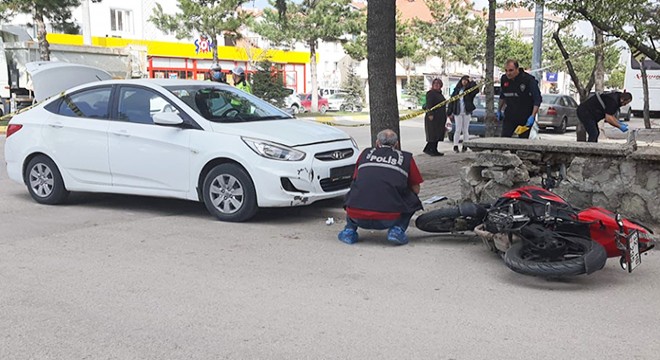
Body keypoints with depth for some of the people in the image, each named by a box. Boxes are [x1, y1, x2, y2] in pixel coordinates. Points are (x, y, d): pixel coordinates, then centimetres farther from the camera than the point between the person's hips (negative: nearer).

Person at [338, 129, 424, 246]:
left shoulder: (366, 153, 20)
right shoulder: (406, 157, 15)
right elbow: (416, 190, 22)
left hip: (357, 217, 2)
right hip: (389, 219, -2)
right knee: (412, 200, 25)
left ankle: (350, 230, 17)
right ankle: (397, 229, 5)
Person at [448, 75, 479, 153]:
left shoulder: (469, 90, 6)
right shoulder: (457, 90, 8)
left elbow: (476, 90, -17)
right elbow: (452, 101, 7)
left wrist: (472, 82, -13)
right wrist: (450, 112, 2)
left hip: (467, 112, 0)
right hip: (458, 112, 0)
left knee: (465, 130, 5)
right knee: (458, 130, -4)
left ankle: (465, 146, 11)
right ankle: (455, 146, -2)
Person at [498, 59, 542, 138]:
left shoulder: (529, 80, -15)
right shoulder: (504, 79, 0)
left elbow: (537, 99, -14)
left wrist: (532, 116, -22)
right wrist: (499, 110, 24)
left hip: (525, 117, -4)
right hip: (509, 116, 4)